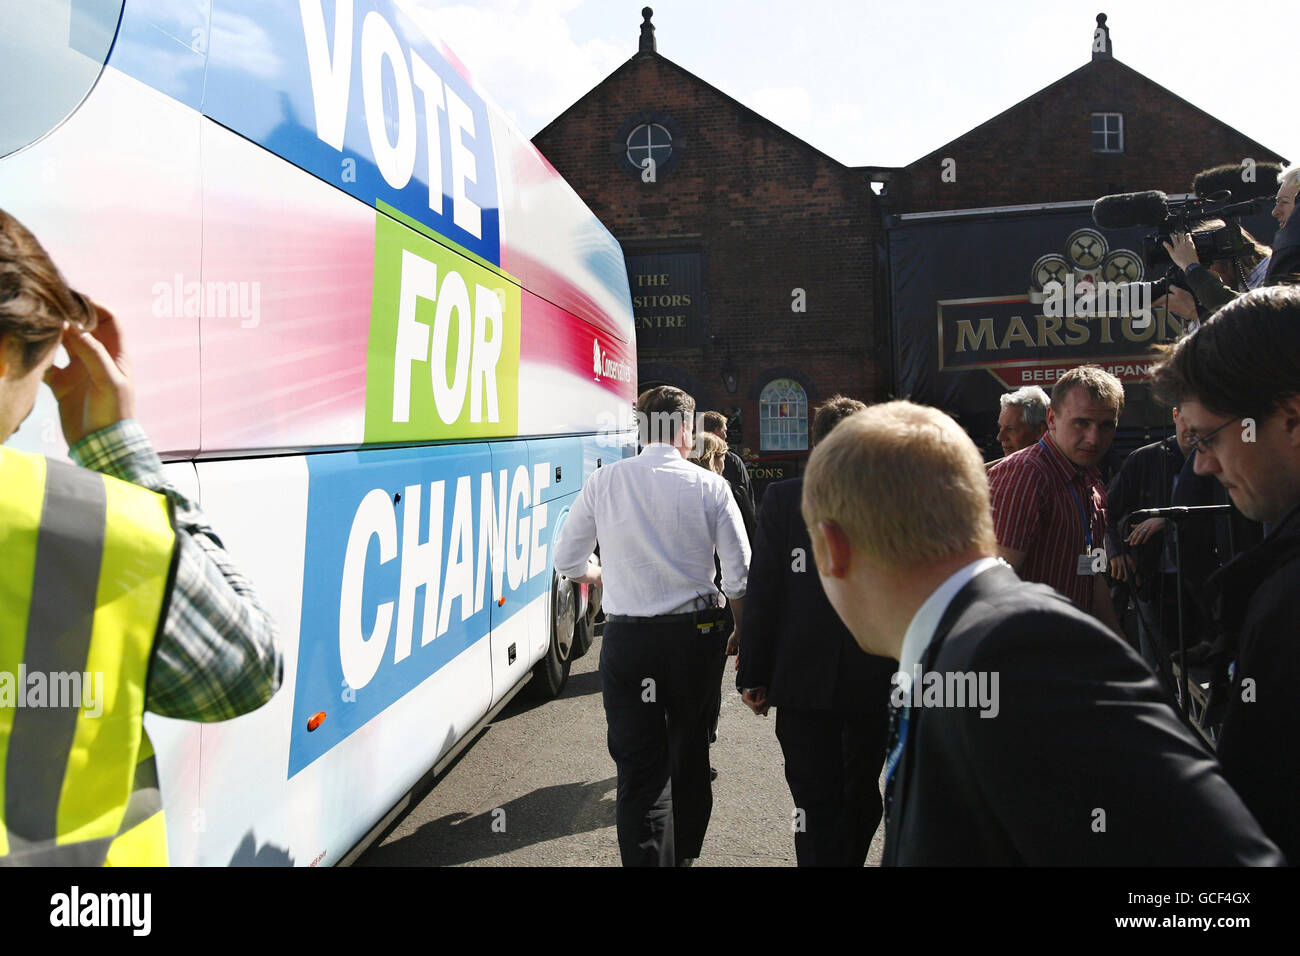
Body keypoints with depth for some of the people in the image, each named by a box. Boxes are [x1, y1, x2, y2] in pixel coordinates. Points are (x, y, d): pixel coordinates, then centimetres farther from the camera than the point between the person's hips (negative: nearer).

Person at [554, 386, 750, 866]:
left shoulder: (604, 482, -3)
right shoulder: (711, 487, -3)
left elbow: (567, 560, 6)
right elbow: (739, 575, -3)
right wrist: (743, 634, 12)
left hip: (627, 639, -1)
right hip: (694, 633, 2)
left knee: (640, 769, 3)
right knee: (690, 754, 21)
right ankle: (684, 853, 40)